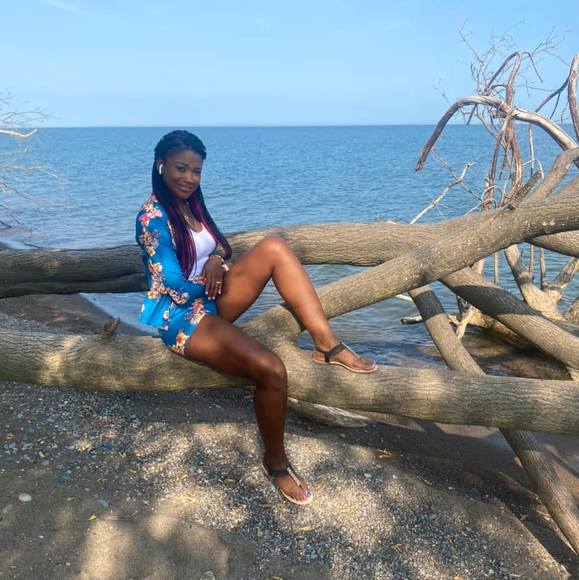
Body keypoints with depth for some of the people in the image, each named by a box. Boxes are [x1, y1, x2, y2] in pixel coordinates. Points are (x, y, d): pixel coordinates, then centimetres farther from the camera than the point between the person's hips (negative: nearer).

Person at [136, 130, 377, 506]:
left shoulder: (190, 204, 11)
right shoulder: (153, 217, -15)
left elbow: (223, 245, 15)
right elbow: (175, 287, -19)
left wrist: (216, 258, -9)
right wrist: (211, 284, -3)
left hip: (210, 302, 8)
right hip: (181, 316, -8)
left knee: (274, 247, -13)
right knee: (271, 370, -27)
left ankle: (327, 344, -17)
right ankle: (276, 462, 1)